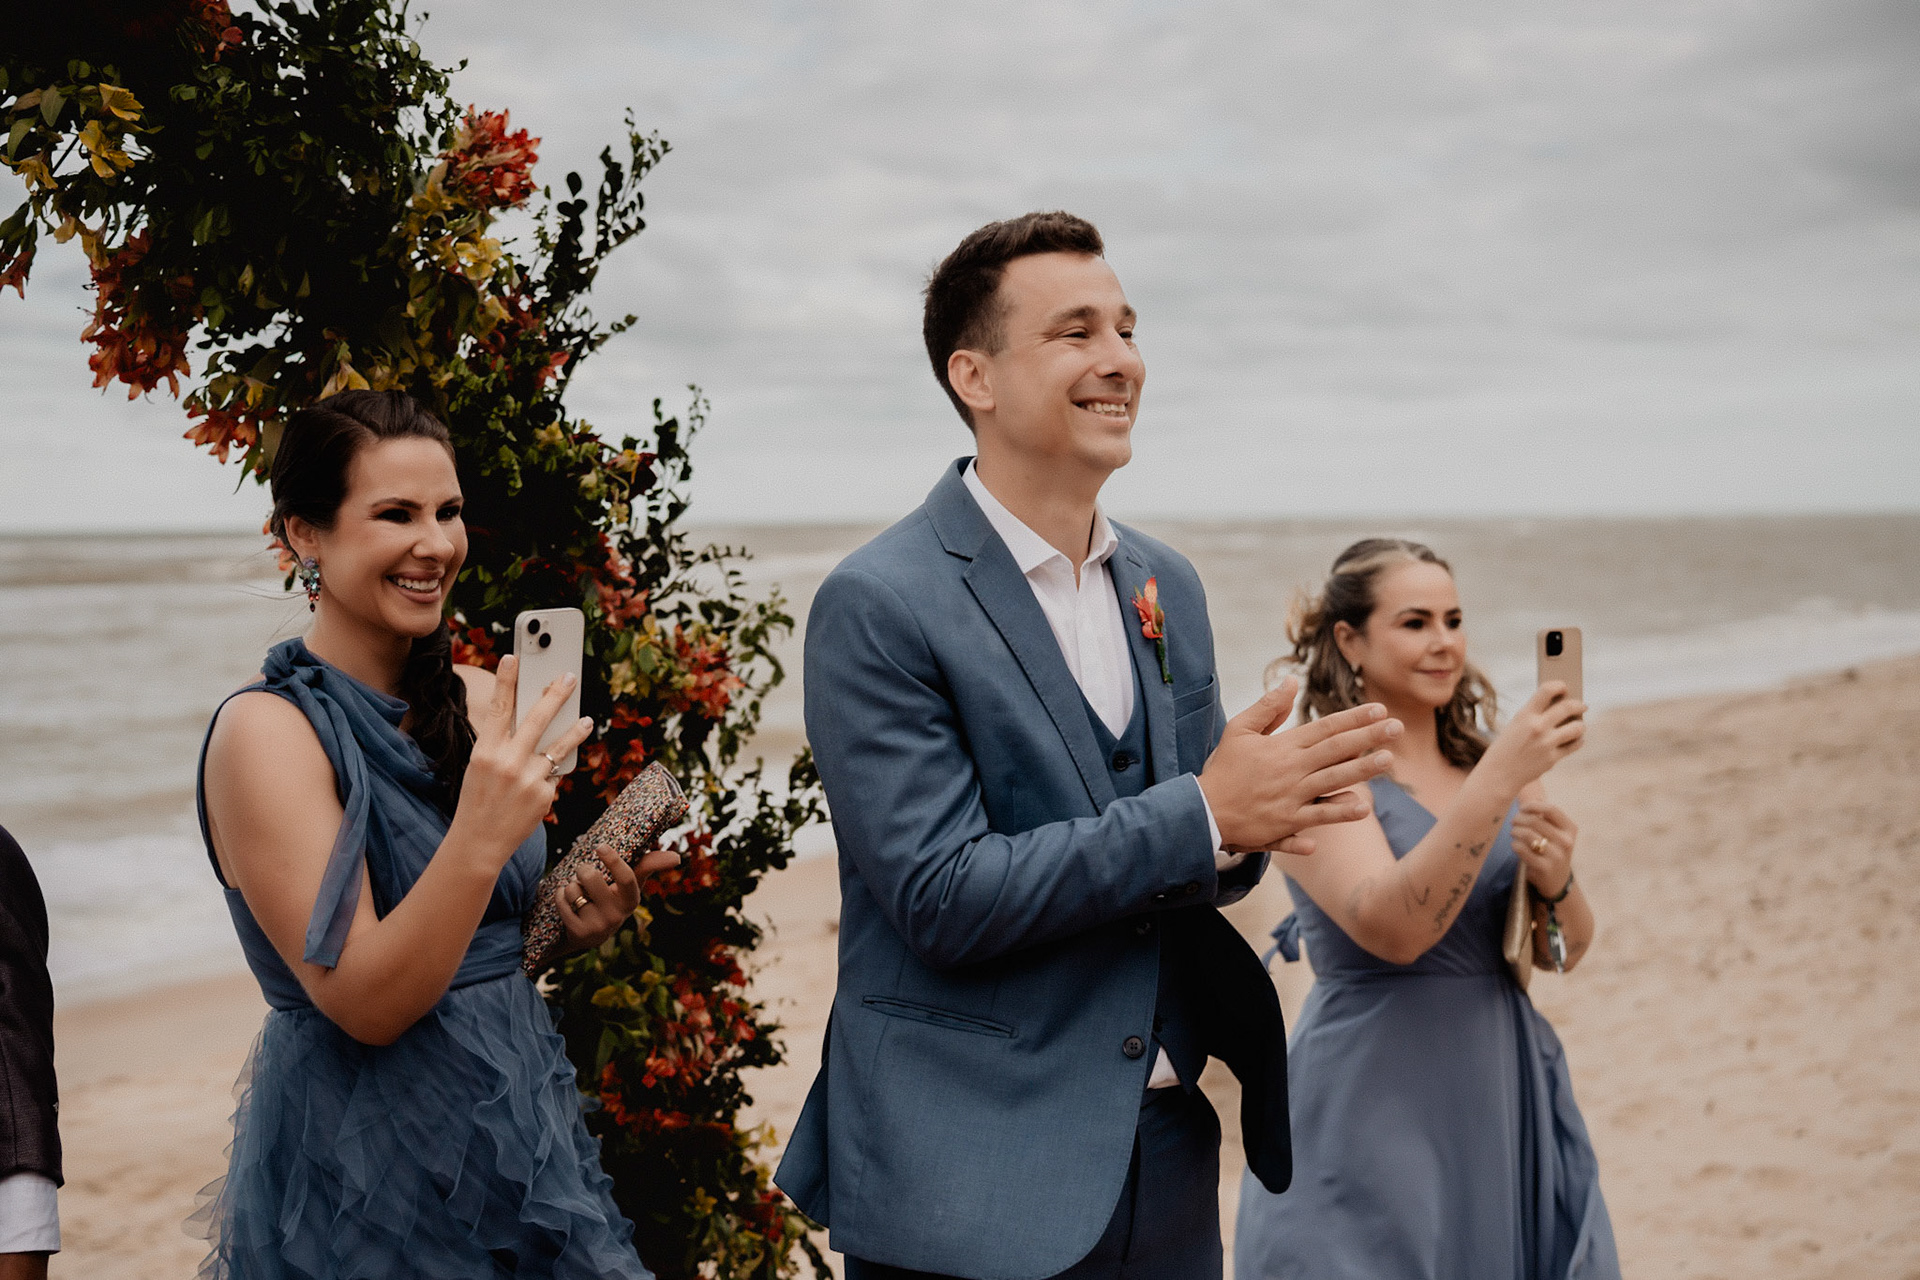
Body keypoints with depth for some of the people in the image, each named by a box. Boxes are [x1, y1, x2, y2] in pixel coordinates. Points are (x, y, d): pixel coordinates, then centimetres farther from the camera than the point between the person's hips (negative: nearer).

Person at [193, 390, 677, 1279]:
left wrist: (583, 920, -5)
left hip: (528, 1139, 6)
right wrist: (479, 840, -32)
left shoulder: (478, 701, 3)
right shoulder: (266, 730, -16)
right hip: (365, 1184, -6)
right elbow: (365, 1004, -20)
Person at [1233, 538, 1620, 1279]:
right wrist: (1498, 780, -29)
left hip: (1505, 1096, 6)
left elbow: (1565, 951, 9)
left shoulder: (1492, 760, 8)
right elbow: (1392, 928, -24)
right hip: (1374, 1105, -5)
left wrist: (1554, 883, -13)